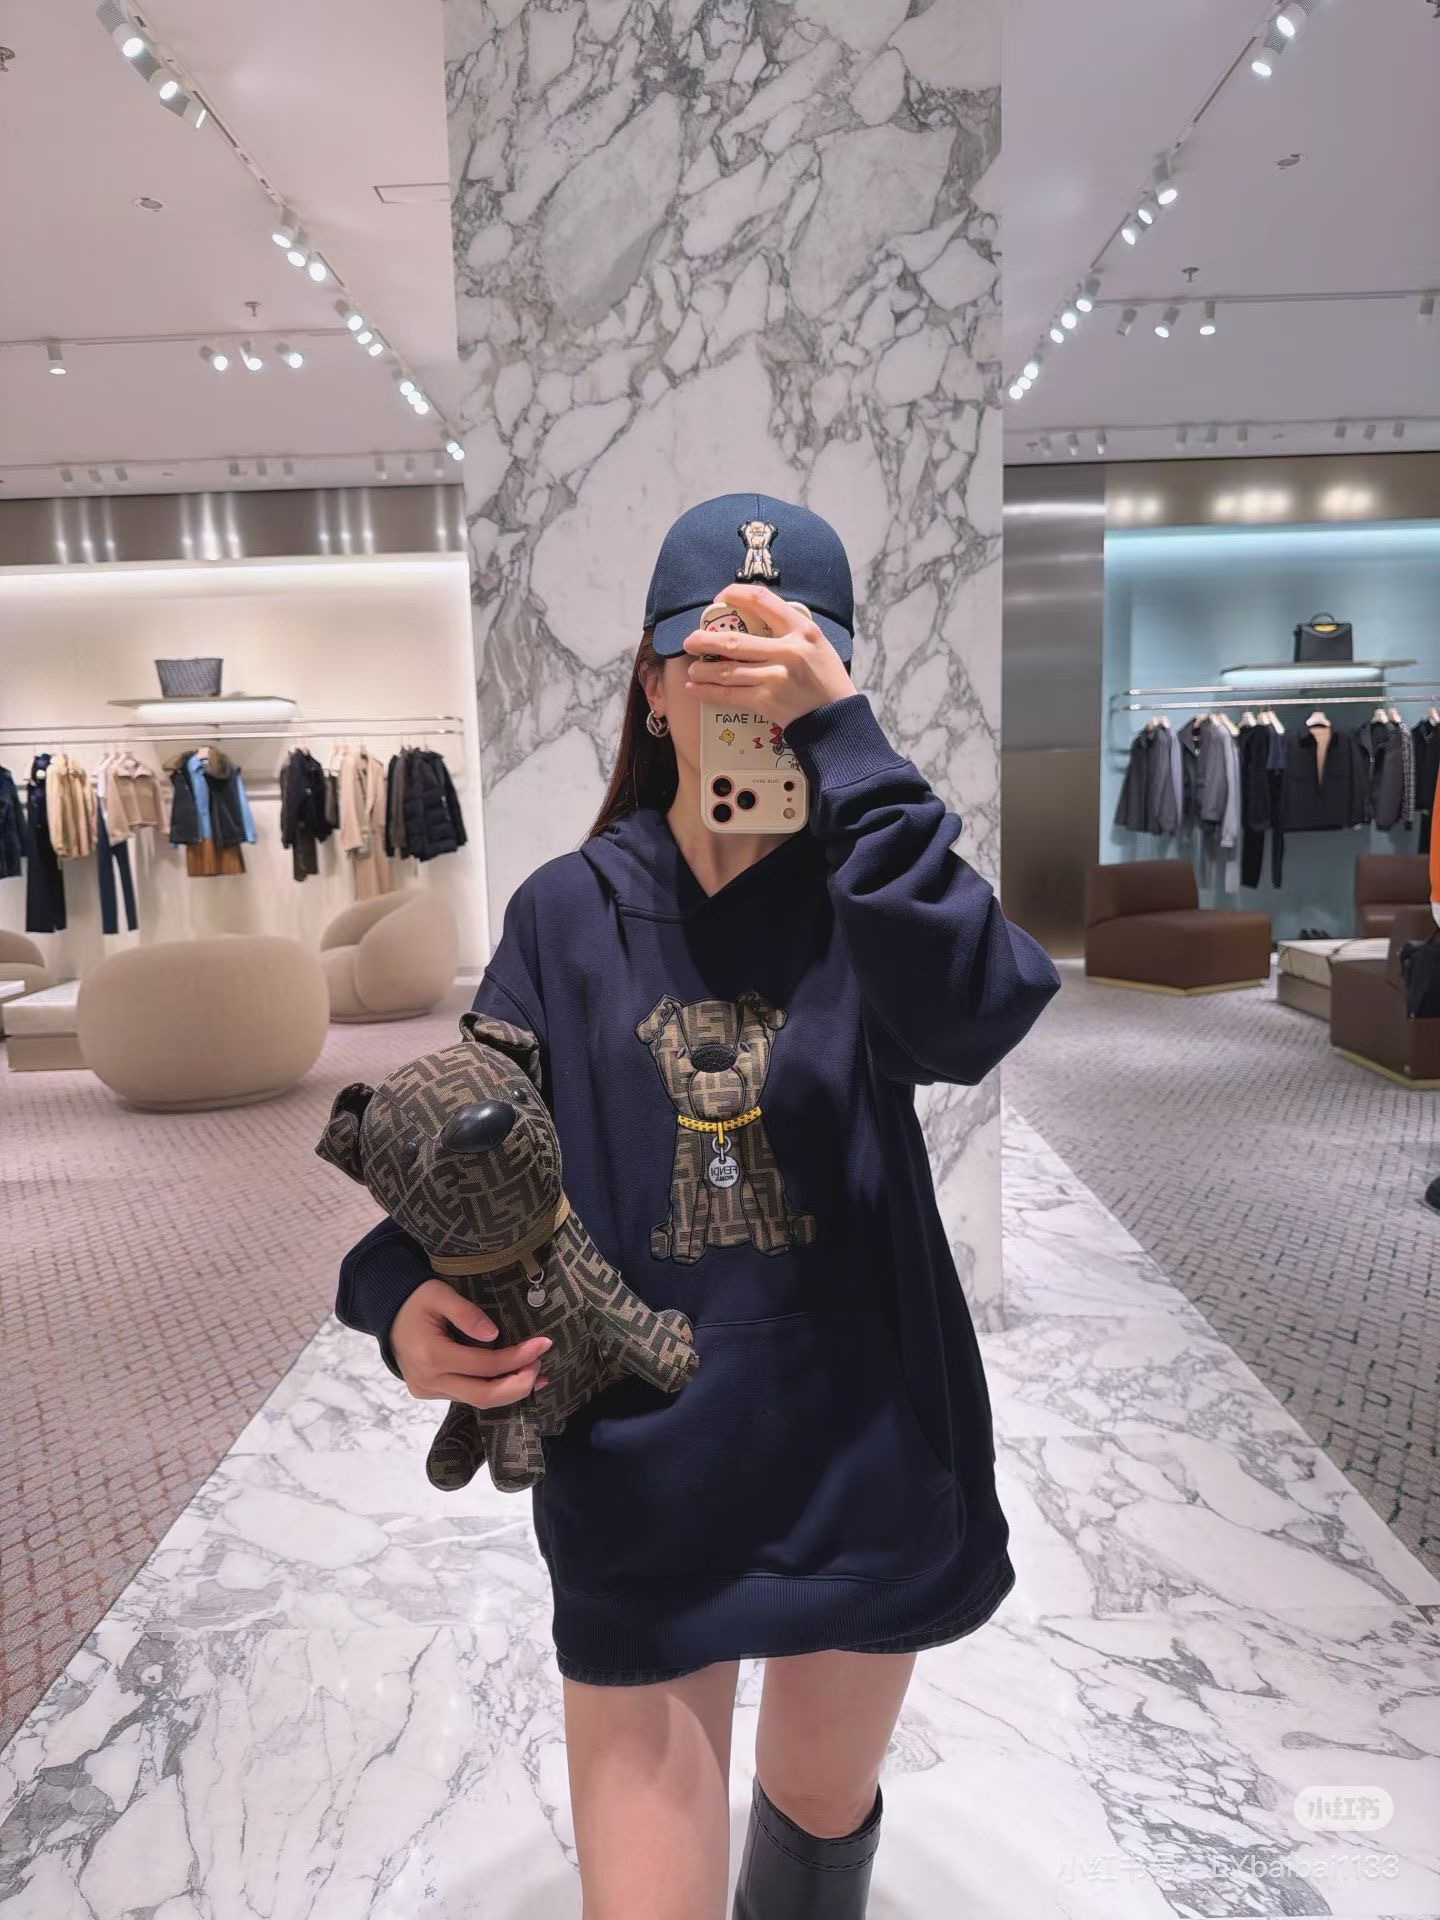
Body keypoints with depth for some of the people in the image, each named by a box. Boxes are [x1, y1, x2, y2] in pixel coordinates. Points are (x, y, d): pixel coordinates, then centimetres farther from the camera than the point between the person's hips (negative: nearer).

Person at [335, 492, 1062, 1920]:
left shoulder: (860, 890, -7)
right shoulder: (568, 914, -4)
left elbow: (972, 1015, -29)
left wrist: (838, 731, -32)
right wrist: (406, 1294, -25)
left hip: (864, 1457, 1)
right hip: (639, 1473, 0)